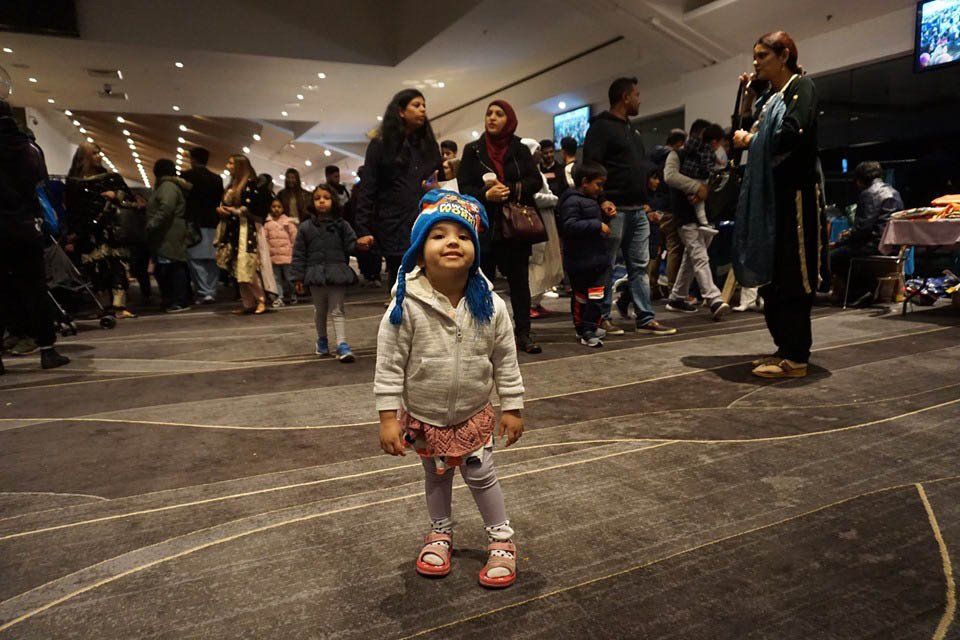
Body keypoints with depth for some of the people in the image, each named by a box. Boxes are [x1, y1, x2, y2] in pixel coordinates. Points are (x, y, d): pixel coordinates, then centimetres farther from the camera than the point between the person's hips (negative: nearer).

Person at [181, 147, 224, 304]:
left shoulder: (186, 176, -3)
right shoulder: (217, 179, 9)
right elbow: (220, 200, 10)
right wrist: (215, 218, 16)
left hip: (194, 223, -4)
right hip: (212, 223, 4)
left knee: (196, 259, -2)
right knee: (211, 259, 7)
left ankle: (204, 293, -7)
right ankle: (212, 292, 6)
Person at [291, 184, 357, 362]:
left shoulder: (341, 225, 0)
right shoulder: (306, 227, 0)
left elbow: (350, 245, 0)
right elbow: (299, 253, 1)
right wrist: (298, 277, -2)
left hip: (337, 273, -1)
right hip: (316, 273, 2)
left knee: (337, 310, -1)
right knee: (320, 311, 17)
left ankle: (342, 345, -4)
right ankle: (322, 340, 34)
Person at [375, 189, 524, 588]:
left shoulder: (489, 305, -16)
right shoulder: (406, 306, -23)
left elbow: (505, 360, -5)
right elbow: (389, 366, -16)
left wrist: (512, 408, -2)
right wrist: (388, 418, -16)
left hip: (474, 414, 0)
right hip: (423, 416, 0)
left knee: (481, 475, 15)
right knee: (435, 476, 22)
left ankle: (501, 539, 35)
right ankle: (440, 533, 46)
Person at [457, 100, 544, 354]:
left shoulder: (520, 150, 9)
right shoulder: (472, 150, 6)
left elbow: (536, 181, 1)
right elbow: (464, 187, -1)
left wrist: (509, 190, -15)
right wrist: (486, 195, -20)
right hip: (484, 225, -1)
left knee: (519, 280, 2)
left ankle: (523, 334, 9)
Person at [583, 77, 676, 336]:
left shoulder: (632, 130, 24)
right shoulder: (601, 127, -5)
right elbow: (590, 166, -15)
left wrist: (644, 199, 20)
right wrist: (602, 200, -24)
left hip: (637, 210, 9)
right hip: (614, 209, -9)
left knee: (640, 266, 7)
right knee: (606, 266, -2)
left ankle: (646, 319, 10)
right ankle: (602, 318, 7)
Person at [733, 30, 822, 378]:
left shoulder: (801, 87, -3)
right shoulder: (769, 95, 20)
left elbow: (792, 134, -19)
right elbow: (744, 129, 21)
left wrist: (751, 140, -5)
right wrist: (749, 96, 12)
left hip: (792, 192, -9)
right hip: (767, 192, 9)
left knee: (791, 276, -8)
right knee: (770, 275, 9)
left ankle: (796, 358, -4)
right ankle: (785, 348, 18)